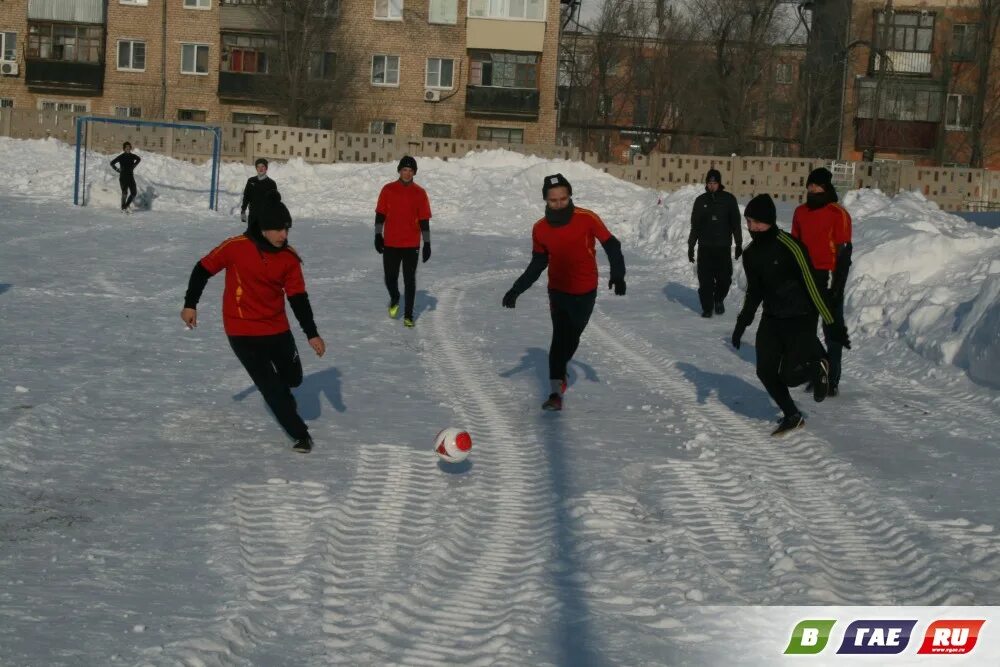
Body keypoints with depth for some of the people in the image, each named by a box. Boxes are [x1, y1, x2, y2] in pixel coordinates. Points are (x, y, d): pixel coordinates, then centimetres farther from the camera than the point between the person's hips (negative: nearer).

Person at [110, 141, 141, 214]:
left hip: (131, 177, 5)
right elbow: (112, 163, -4)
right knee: (125, 193, -11)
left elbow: (139, 159, 27)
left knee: (133, 193, 2)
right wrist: (118, 170, -3)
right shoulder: (121, 157, -8)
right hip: (123, 177, -5)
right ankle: (123, 208, 5)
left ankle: (127, 205, 25)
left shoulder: (132, 156, 4)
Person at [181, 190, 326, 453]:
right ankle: (300, 433, 4)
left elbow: (298, 298, -2)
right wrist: (190, 304, -1)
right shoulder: (236, 247, -17)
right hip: (242, 330, -4)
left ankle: (281, 397, 49)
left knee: (292, 377, 13)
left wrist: (311, 333, -7)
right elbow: (203, 269, -5)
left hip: (276, 328, 4)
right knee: (270, 384, -7)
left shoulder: (289, 257, -6)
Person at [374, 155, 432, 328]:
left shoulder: (419, 193, 1)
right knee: (390, 278, 5)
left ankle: (408, 315, 7)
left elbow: (424, 220, 2)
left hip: (411, 244, 0)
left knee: (410, 280, 0)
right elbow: (380, 214, 4)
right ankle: (394, 300, 36)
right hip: (390, 243, 1)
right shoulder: (388, 190, 2)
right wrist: (378, 235, -4)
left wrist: (427, 243, 0)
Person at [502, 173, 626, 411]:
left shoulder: (587, 219, -17)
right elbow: (538, 263, 5)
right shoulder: (540, 229, -8)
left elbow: (611, 245, -7)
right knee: (560, 336, -12)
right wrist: (517, 289, 2)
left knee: (572, 336, 14)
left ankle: (559, 371, 41)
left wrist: (617, 274, -18)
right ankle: (555, 391, -9)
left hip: (585, 292, 0)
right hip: (558, 291, 0)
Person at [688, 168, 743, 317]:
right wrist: (691, 246, 9)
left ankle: (719, 300, 26)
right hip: (705, 247, 1)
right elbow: (695, 225, 11)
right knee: (705, 280, -1)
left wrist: (739, 244, 2)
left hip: (723, 247, -1)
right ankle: (707, 307, 10)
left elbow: (736, 223, 5)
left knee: (724, 279, -1)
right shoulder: (701, 200, 6)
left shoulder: (729, 199, 2)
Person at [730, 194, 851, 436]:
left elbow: (812, 285, -21)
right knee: (765, 371, 0)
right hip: (771, 319, 7)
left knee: (789, 376, -13)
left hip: (800, 319, -7)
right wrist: (743, 322, 10)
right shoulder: (751, 253, 1)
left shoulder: (789, 246, -22)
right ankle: (792, 416, 20)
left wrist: (833, 324, -21)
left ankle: (818, 367, 21)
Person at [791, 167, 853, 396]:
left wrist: (838, 284, -15)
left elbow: (844, 251, -11)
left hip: (828, 277, -6)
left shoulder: (838, 214, -9)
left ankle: (832, 380, 3)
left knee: (832, 330, -1)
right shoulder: (801, 212, 9)